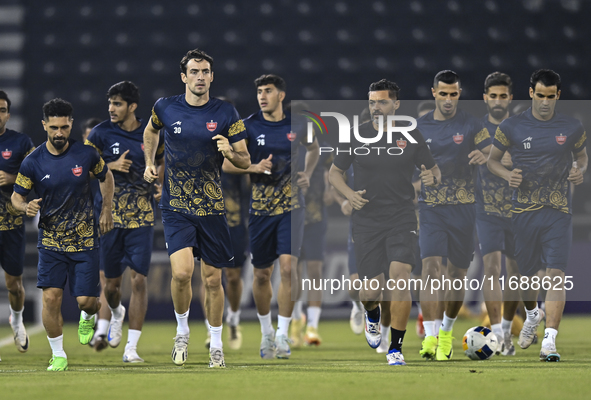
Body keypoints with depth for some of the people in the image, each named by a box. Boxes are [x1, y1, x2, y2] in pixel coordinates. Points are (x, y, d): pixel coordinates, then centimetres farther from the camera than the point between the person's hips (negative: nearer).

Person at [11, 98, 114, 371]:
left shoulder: (86, 154, -6)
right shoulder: (32, 162, -8)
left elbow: (106, 177, 14)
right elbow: (17, 196, 1)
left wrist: (106, 210, 10)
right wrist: (26, 207, -21)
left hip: (85, 239, 0)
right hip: (50, 241, 0)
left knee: (86, 300, -6)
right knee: (51, 297, -12)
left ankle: (88, 317, 34)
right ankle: (58, 355, 5)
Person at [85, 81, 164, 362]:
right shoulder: (100, 133, -1)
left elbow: (162, 162, 21)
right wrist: (111, 166, -13)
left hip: (142, 216, 0)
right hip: (110, 215, 0)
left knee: (139, 279, -9)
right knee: (111, 282, 6)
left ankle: (131, 347, -5)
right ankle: (115, 313, 43)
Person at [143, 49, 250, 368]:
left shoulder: (225, 113, -3)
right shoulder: (165, 108, -1)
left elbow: (245, 161, 1)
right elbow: (151, 130, 23)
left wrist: (230, 152, -20)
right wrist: (149, 163, 12)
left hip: (212, 207, 1)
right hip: (176, 206, -1)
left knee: (212, 279, 7)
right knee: (182, 272, -19)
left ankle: (216, 346, 24)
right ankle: (182, 332, 7)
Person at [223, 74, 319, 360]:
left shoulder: (297, 125, 1)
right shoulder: (248, 127, -2)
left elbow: (314, 148, 22)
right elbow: (227, 165, -1)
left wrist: (307, 174, 6)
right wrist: (254, 167, -17)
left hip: (291, 206, -1)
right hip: (260, 207, 1)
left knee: (288, 266, -16)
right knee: (262, 274, 8)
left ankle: (282, 335, -11)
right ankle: (266, 333, 28)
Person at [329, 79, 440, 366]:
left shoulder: (411, 136, 3)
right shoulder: (357, 135, 2)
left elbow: (434, 170, 13)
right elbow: (334, 172, 10)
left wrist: (432, 177, -12)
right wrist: (349, 194, -9)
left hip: (402, 218, -1)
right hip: (366, 221, 1)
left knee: (400, 276, -20)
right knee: (371, 288, -1)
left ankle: (396, 347, -10)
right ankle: (372, 317, 38)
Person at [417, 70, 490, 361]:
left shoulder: (471, 125, 2)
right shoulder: (420, 126, 7)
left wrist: (483, 157, -25)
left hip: (462, 208, 0)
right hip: (430, 207, 0)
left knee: (457, 274, 7)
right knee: (431, 267, -17)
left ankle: (447, 332, 28)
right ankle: (430, 337, -22)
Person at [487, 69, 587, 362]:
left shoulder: (572, 128, 3)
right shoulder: (512, 126, 1)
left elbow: (582, 157, 18)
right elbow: (492, 160, 10)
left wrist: (580, 171, -6)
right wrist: (507, 175, -11)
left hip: (558, 213, -1)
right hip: (523, 212, 1)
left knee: (556, 274, -14)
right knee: (526, 274, 12)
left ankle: (550, 340, -19)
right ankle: (532, 315, 45)